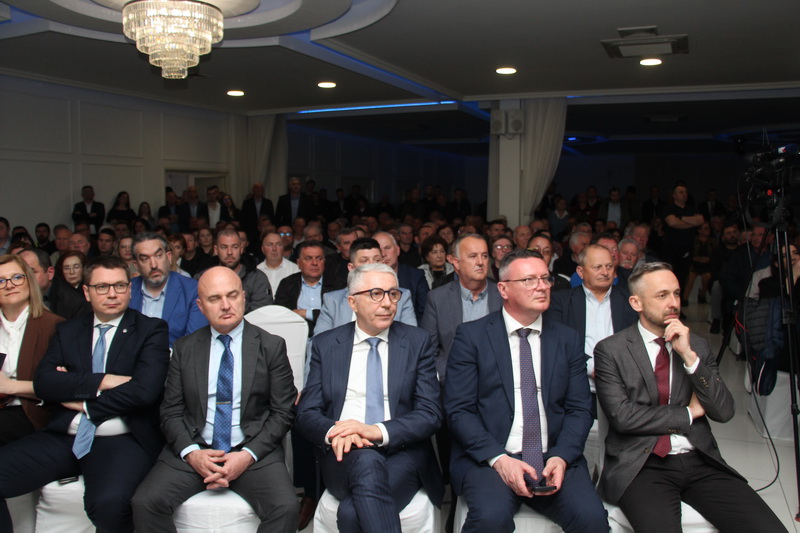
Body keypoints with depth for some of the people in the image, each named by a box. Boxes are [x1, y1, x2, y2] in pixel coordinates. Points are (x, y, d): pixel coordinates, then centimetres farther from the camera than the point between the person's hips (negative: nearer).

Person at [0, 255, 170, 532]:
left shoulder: (151, 330, 3)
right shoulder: (66, 331, 16)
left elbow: (145, 390, -10)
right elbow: (43, 382, 2)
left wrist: (84, 403, -3)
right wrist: (100, 381, -10)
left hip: (122, 440, -4)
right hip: (64, 437, 4)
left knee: (109, 502, -33)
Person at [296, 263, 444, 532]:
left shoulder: (418, 342, 6)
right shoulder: (325, 345, 9)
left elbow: (430, 414, -1)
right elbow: (307, 413, 6)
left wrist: (378, 431, -19)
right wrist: (333, 432, -18)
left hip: (401, 452, -2)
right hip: (344, 455, 2)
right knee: (367, 460, -34)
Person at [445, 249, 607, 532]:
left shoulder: (568, 339, 10)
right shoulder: (471, 336, 1)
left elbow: (579, 410, 8)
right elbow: (459, 410, -4)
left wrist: (561, 457, -10)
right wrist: (498, 459, -16)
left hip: (554, 458, 2)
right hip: (488, 458, -2)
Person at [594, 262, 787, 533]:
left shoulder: (697, 346, 11)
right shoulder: (610, 350, -1)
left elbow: (724, 412, 4)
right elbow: (622, 416, -10)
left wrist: (689, 356, -8)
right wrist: (689, 413, -1)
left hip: (700, 461, 4)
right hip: (641, 465, -4)